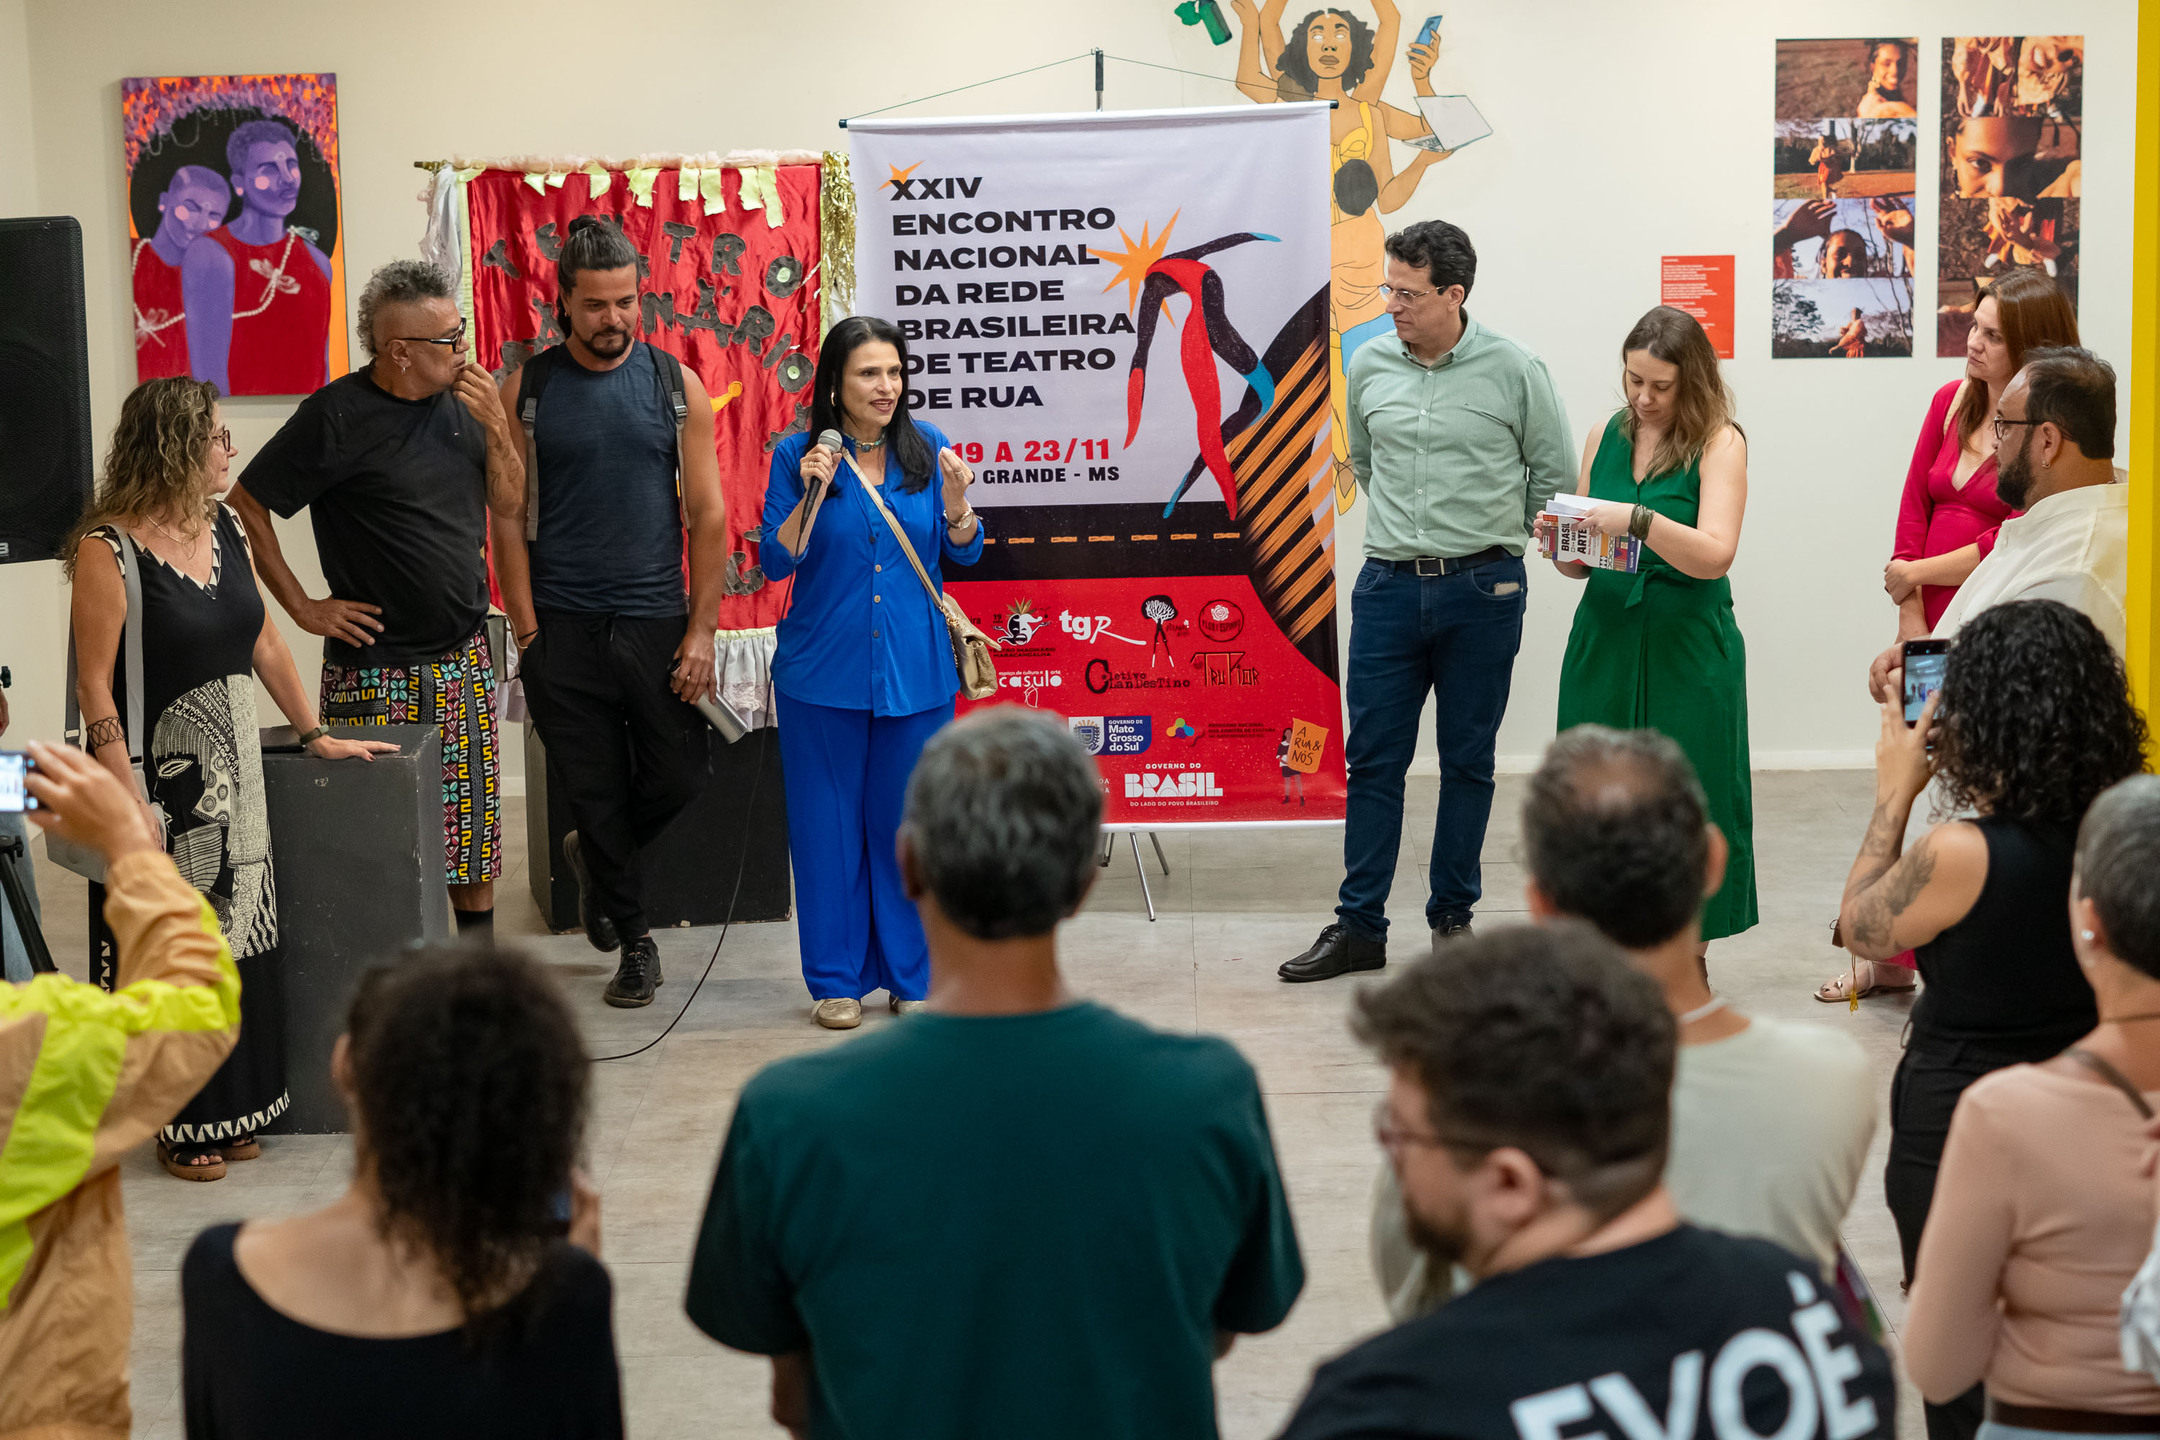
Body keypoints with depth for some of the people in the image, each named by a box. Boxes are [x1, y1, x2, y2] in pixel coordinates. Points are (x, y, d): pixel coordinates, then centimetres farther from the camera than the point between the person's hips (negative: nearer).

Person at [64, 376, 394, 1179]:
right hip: (159, 784, -7)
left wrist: (316, 736, 15)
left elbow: (262, 642, 15)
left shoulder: (222, 530, 6)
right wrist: (131, 806, -20)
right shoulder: (108, 550, -15)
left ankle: (230, 1111, 24)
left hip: (232, 778, 7)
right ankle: (179, 1123, 15)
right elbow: (95, 686, -16)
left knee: (236, 941, 12)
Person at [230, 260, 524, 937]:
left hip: (465, 658, 6)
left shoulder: (458, 399, 7)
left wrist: (496, 425, -6)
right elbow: (245, 506, -9)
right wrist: (304, 607, -8)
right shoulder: (337, 416, -13)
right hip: (376, 669, -6)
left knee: (474, 828, 12)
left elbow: (508, 505, 11)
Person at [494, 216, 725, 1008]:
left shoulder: (676, 384, 2)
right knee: (595, 791, 6)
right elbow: (508, 517, 0)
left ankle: (595, 858, 33)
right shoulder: (525, 388, 0)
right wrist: (527, 630, -6)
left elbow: (708, 514, 2)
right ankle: (633, 937, 23)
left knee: (679, 778, 3)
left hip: (656, 621, 1)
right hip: (562, 629, -1)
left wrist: (701, 630, -4)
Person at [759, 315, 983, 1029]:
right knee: (828, 822, 4)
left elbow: (965, 554, 6)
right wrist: (811, 494, -17)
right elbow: (777, 562, -4)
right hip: (824, 673, -1)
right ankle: (836, 979, 17)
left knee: (907, 821, 7)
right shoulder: (798, 456, -2)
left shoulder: (926, 448, 3)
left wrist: (956, 502, -13)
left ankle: (913, 976, 20)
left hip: (917, 671, 2)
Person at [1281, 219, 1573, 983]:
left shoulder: (1514, 369, -6)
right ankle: (1359, 927, 9)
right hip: (1388, 586, 2)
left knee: (1468, 761, 7)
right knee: (1373, 759, 3)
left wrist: (1489, 535, 10)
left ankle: (1452, 918, 19)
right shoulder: (1369, 366, 2)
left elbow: (1552, 474, 5)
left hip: (1482, 591, -2)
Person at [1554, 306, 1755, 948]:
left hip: (1688, 652, -4)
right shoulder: (1606, 437, 10)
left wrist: (1639, 520, -30)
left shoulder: (1719, 443, -4)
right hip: (1605, 642, 4)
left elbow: (1713, 555, -17)